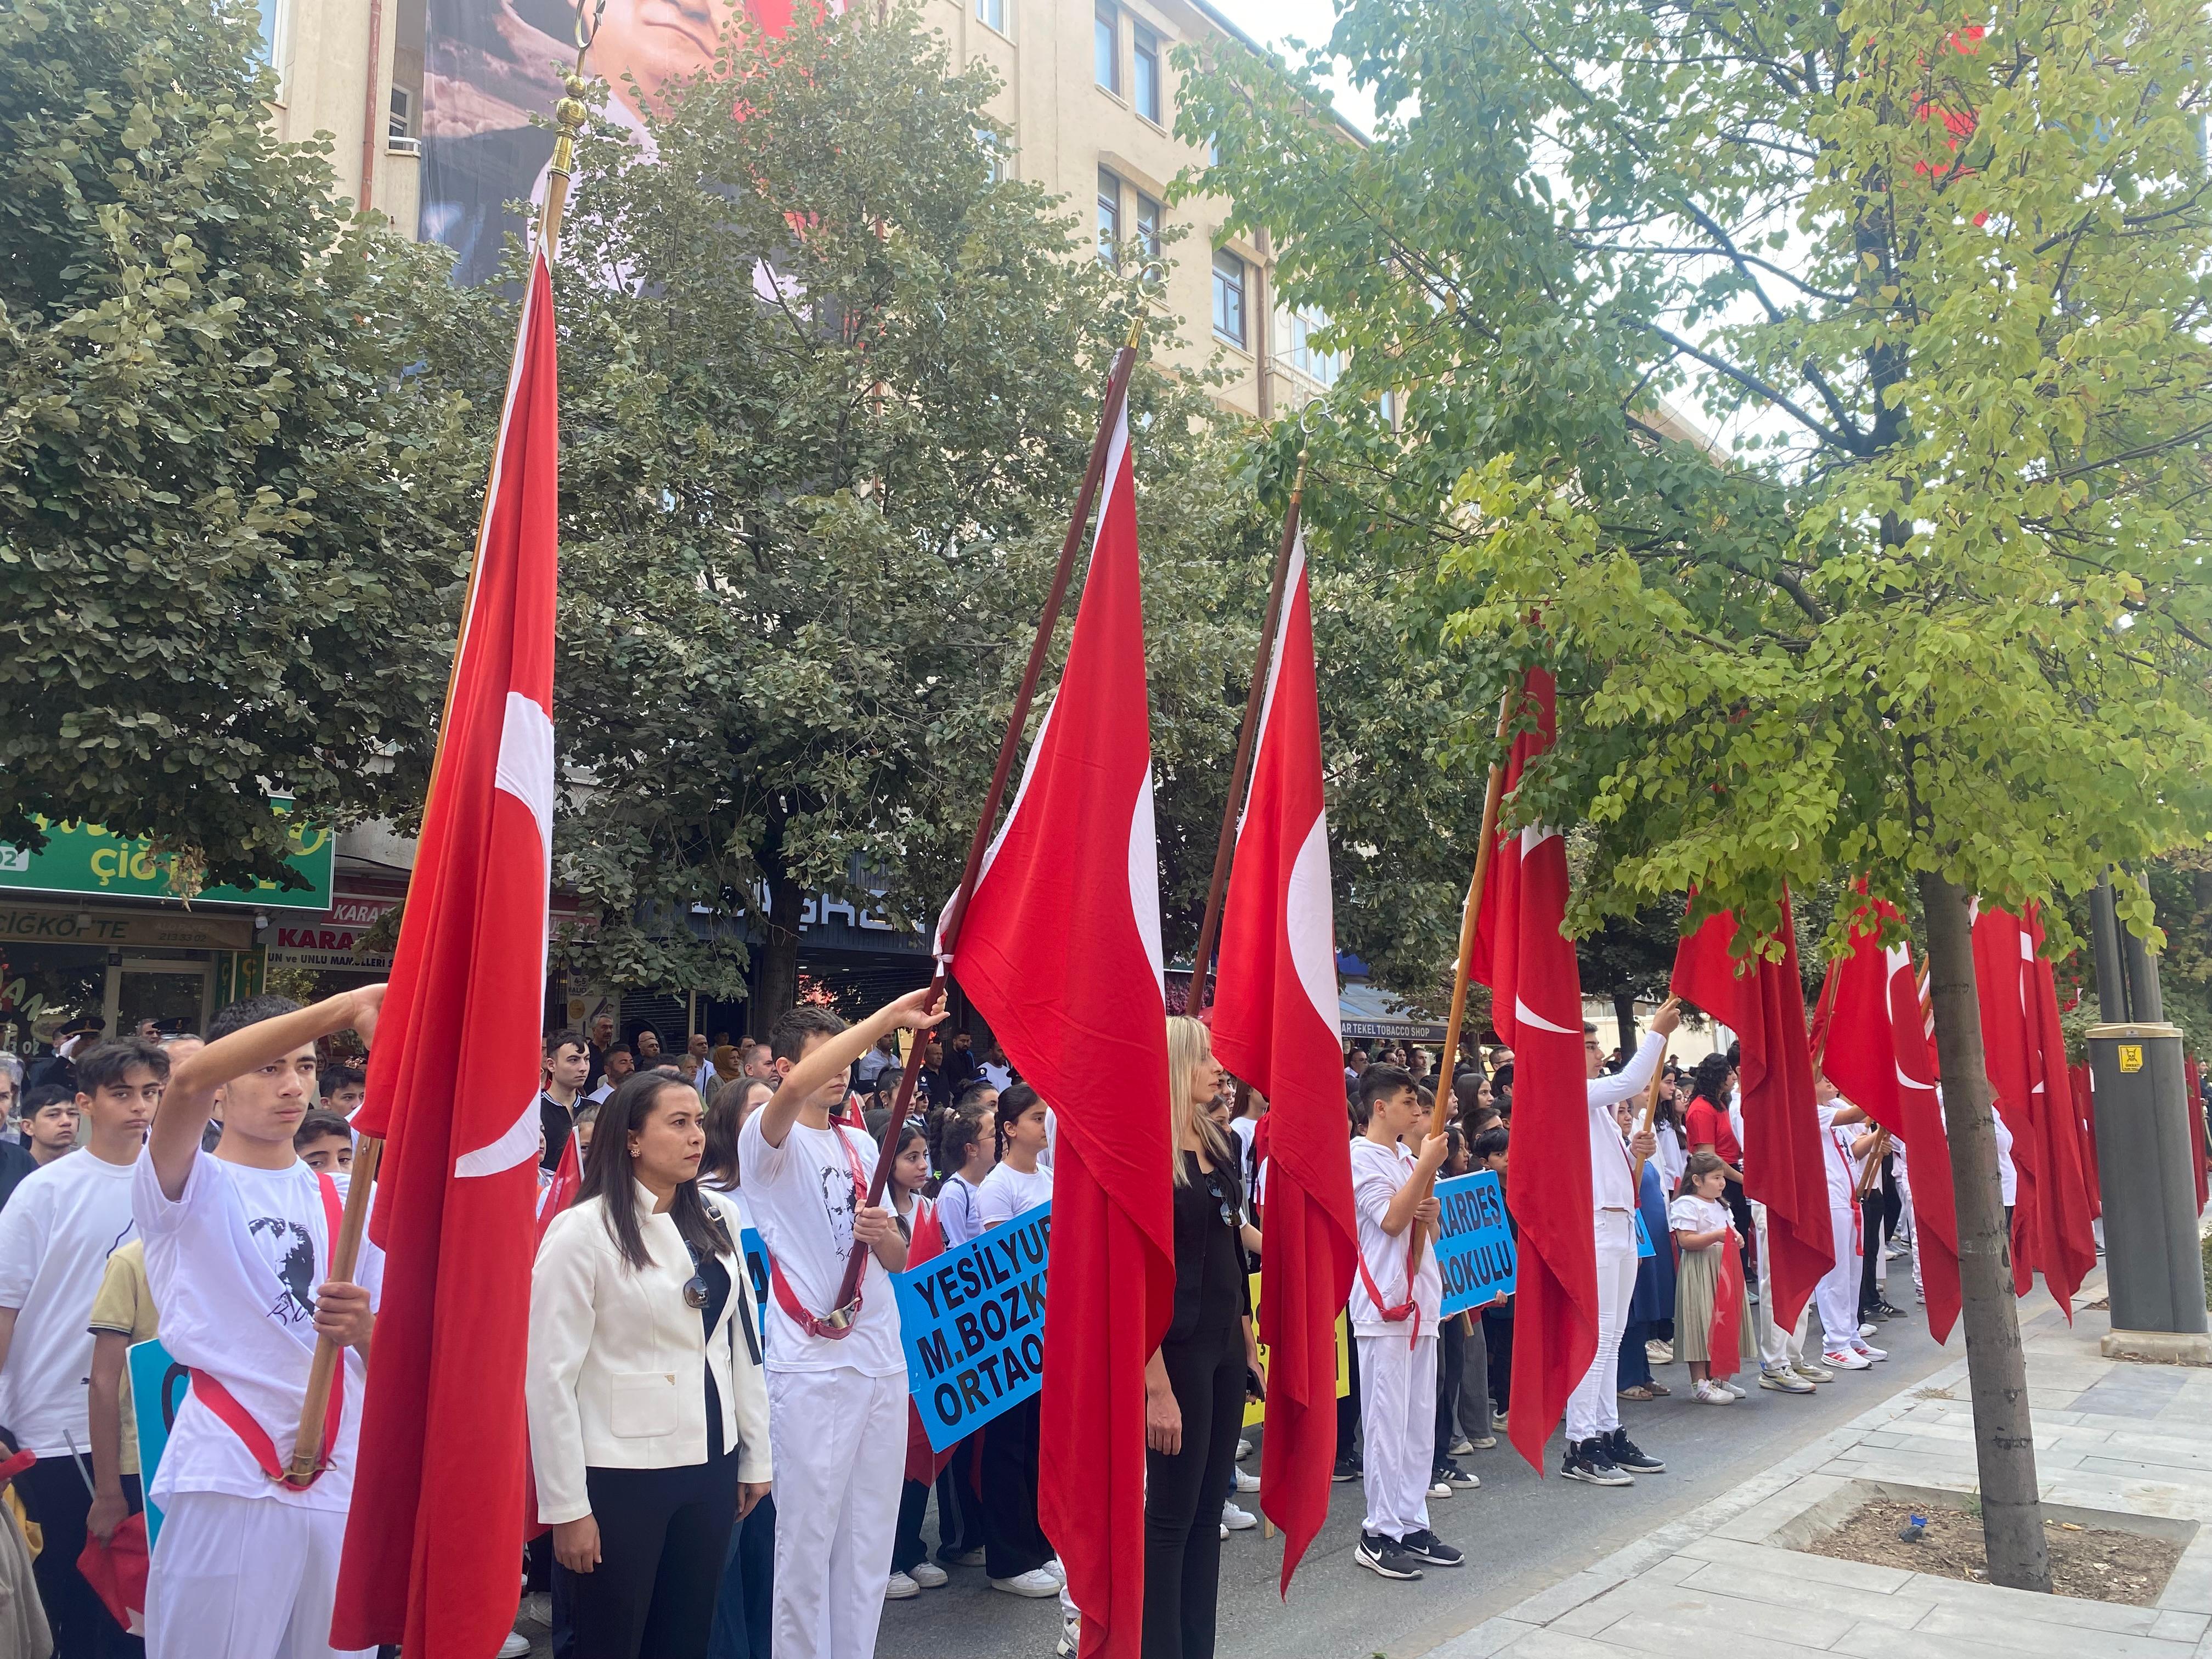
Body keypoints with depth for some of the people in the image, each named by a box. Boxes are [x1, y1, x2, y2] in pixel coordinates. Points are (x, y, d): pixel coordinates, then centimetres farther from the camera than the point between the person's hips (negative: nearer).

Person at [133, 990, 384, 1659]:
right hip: (226, 1485, -3)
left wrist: (362, 1330, -14)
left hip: (343, 1486, 4)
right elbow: (188, 1081, -22)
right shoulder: (186, 1187, 1)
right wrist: (345, 1008, -30)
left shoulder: (352, 1199, 12)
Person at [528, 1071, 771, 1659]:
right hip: (620, 1476, -5)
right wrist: (567, 1507, -12)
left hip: (710, 1466, 5)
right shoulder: (582, 1231, -12)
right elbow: (550, 1376, -13)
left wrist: (756, 1455, 10)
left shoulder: (718, 1219, 5)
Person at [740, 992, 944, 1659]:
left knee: (871, 1536, 12)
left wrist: (883, 1234, -8)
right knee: (808, 1535, 1)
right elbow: (797, 1090, -31)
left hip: (882, 1360, 6)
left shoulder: (860, 1144, 14)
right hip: (812, 1364, -6)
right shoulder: (770, 1141, -5)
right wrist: (889, 1017, -33)